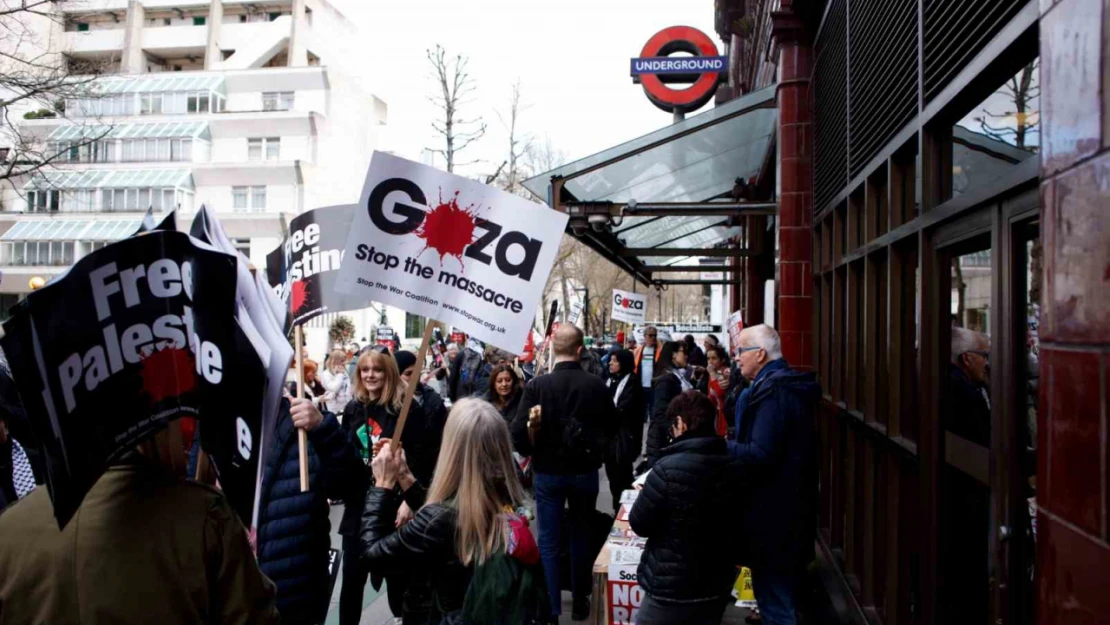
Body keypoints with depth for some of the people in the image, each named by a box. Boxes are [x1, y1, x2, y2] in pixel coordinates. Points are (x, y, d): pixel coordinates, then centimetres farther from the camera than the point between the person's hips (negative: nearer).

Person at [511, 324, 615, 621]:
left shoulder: (538, 385, -16)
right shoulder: (597, 385, -11)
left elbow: (519, 434, -18)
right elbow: (611, 430, -1)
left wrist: (531, 453, 2)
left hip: (548, 472, -2)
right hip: (585, 472, 2)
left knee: (549, 542, 9)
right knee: (581, 536, 18)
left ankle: (550, 608, 13)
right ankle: (580, 602, 29)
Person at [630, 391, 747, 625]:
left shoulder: (668, 469, -23)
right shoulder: (734, 469, -4)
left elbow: (639, 525, -12)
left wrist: (650, 494, 6)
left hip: (671, 589, -5)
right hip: (718, 586, 6)